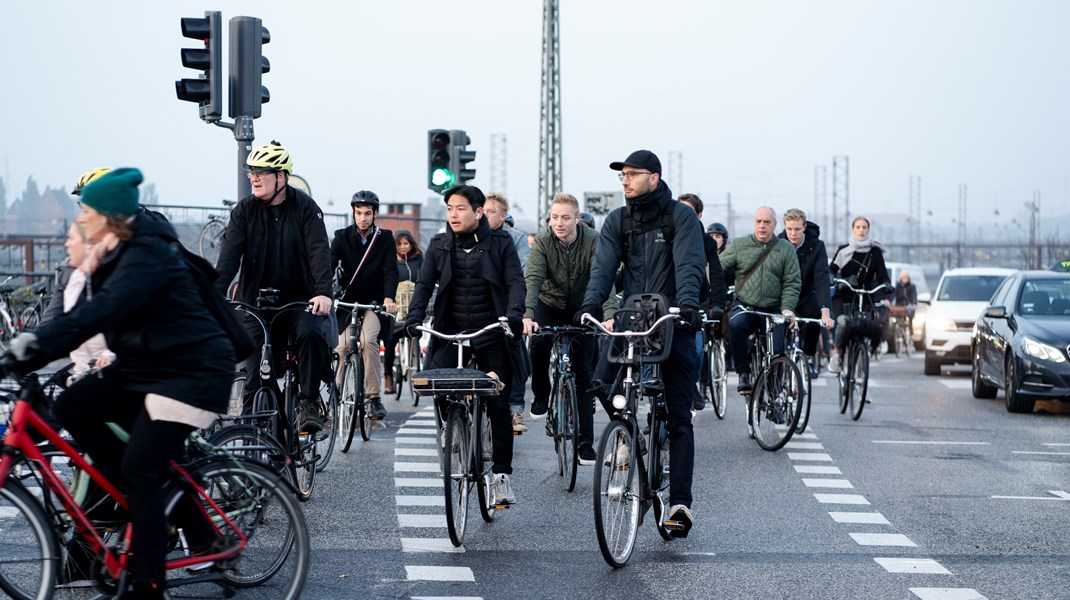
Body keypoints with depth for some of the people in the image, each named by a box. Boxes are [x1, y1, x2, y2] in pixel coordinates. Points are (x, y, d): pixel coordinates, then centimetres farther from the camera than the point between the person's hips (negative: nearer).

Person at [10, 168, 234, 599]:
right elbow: (95, 308, 5)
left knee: (139, 467, -14)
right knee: (71, 407, -3)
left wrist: (38, 345, -44)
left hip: (191, 370, -10)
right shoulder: (117, 253, 9)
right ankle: (140, 500, 4)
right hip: (145, 366, 10)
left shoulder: (148, 255, -22)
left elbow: (101, 312, -35)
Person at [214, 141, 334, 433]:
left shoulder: (305, 207, -4)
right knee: (256, 371, -2)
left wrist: (323, 292, -29)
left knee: (310, 333, -30)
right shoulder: (245, 210, 0)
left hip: (300, 299, -2)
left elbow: (319, 251, -14)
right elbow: (229, 255, -9)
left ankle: (309, 403, -19)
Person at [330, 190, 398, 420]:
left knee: (368, 340, -26)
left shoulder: (385, 238, 0)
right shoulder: (342, 237, 1)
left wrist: (388, 298, -29)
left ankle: (374, 397, -21)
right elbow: (329, 265, -10)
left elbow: (391, 270, -10)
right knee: (342, 346, -11)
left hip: (374, 302, -2)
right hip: (348, 300, 2)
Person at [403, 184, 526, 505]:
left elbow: (515, 281, -5)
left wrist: (514, 314, -24)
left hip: (491, 334, -2)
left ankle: (501, 476, 7)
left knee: (498, 405, -1)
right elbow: (424, 283, 2)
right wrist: (414, 317, -16)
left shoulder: (500, 243, 2)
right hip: (450, 332, 2)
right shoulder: (439, 245, 9)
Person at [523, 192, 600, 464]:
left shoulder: (593, 240, -20)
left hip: (582, 309, 0)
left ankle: (585, 441, 3)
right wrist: (527, 315, -45)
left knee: (583, 373, -3)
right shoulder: (543, 240, -18)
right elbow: (532, 278, -28)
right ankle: (540, 396, -5)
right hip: (550, 305, 0)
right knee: (539, 341, -31)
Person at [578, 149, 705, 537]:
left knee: (678, 417, -4)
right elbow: (604, 266, -5)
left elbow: (689, 265, -17)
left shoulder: (681, 217, -5)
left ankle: (680, 502, -5)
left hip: (674, 323, -4)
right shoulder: (617, 221, 6)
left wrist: (687, 304, -35)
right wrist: (590, 305, -23)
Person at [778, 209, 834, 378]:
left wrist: (825, 311, -40)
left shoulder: (816, 246, -18)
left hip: (805, 296, -1)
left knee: (814, 312, -28)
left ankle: (809, 359, -10)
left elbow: (822, 279, -27)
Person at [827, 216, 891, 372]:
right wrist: (832, 280, -23)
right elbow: (832, 269, -2)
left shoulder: (875, 252, 7)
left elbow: (882, 275, 5)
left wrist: (886, 286, -16)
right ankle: (836, 353, -10)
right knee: (844, 322, -30)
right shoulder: (844, 250, 3)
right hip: (843, 296, -2)